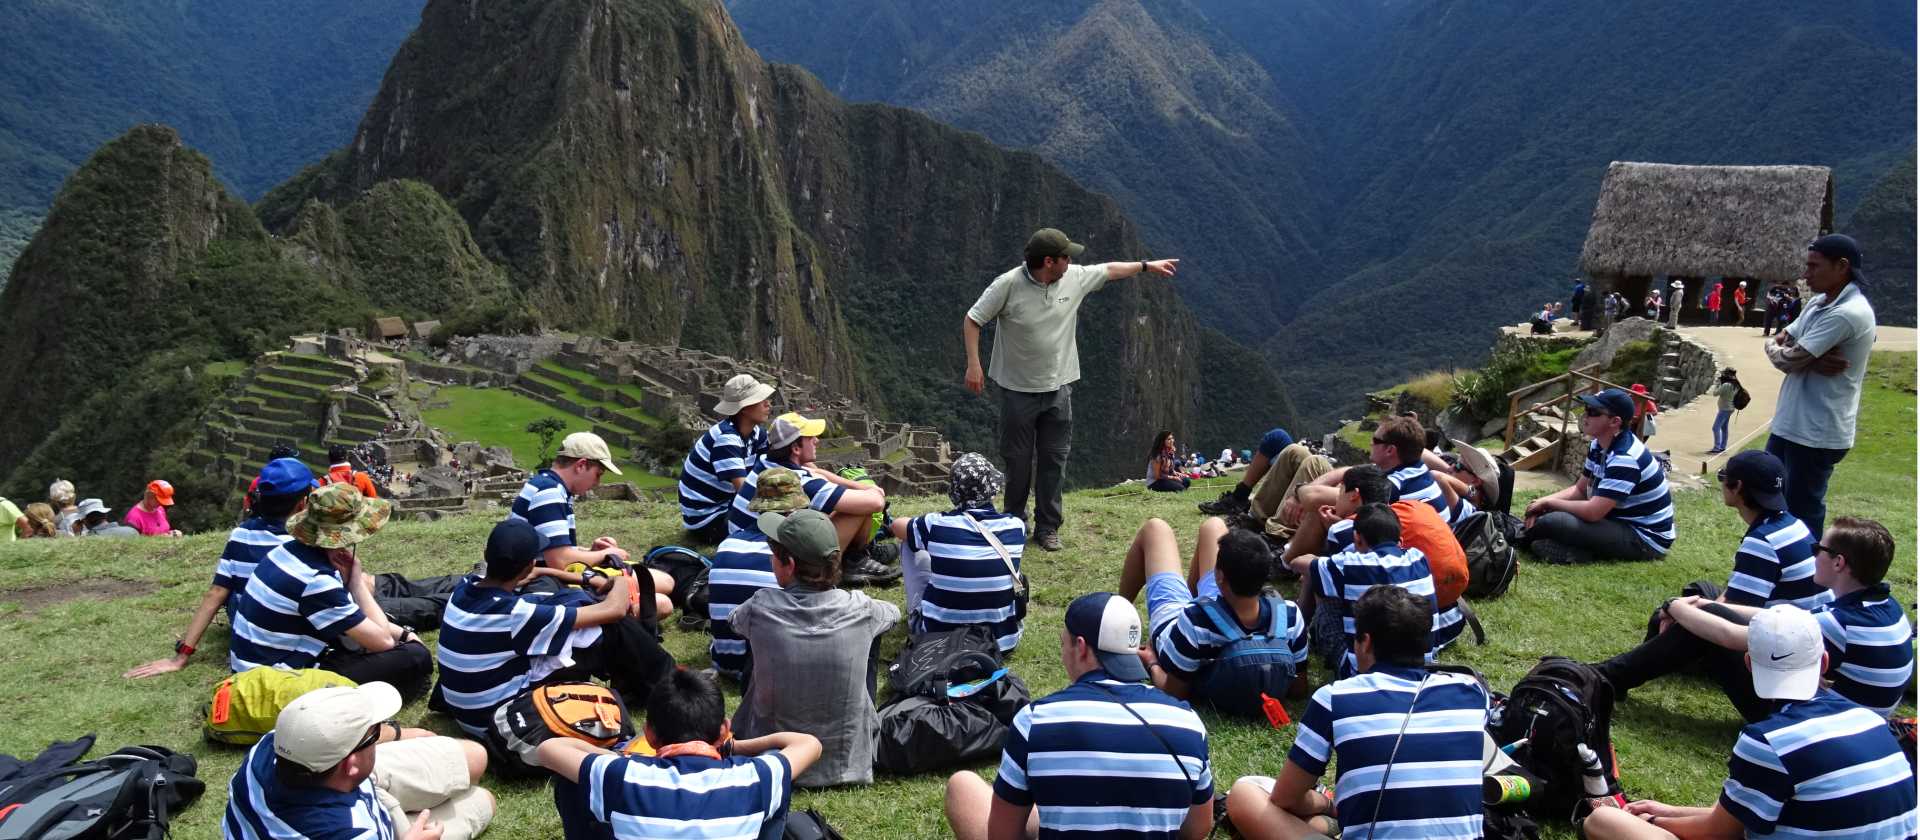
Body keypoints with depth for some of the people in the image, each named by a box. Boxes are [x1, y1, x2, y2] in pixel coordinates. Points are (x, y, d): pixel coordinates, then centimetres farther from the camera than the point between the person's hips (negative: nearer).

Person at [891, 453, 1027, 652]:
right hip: (1004, 640, 2)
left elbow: (897, 526, 11)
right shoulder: (1016, 527, -8)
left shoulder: (936, 525, -14)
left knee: (910, 545, 14)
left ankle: (916, 616, 32)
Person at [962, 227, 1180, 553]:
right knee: (1017, 460, 5)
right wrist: (973, 364, -17)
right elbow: (972, 320, -9)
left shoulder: (1075, 278, -2)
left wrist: (1148, 266, 25)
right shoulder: (1008, 285, -16)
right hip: (1018, 390, -4)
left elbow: (1109, 269, 17)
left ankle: (1047, 527, 17)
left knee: (1054, 460, 6)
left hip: (1058, 389, 4)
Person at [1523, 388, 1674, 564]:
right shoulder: (1599, 446, 3)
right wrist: (1544, 502, -6)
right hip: (1621, 521, 10)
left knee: (1554, 522, -24)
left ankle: (1525, 540, 0)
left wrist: (1549, 503, -15)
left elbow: (1592, 512, -30)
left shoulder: (1625, 458, -27)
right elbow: (1579, 490, 12)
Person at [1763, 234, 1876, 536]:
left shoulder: (1847, 313, -21)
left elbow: (1788, 360, -23)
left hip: (1817, 434, -10)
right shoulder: (1819, 303, 10)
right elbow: (1779, 342, 9)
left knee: (1802, 512, -2)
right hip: (1790, 423, 10)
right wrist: (1812, 361, -12)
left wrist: (1776, 349, 1)